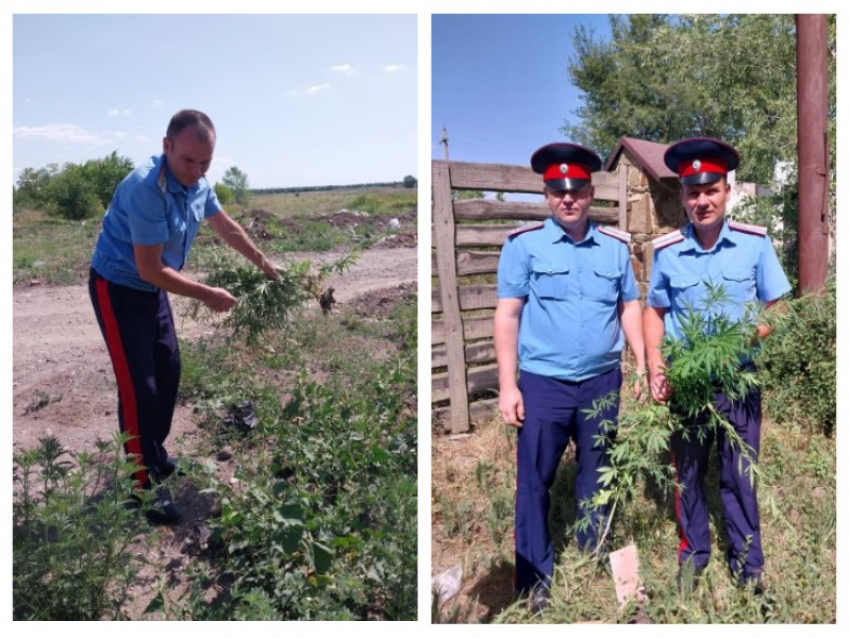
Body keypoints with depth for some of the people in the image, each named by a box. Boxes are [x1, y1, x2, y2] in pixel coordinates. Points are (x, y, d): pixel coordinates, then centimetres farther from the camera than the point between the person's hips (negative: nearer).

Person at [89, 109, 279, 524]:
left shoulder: (198, 183, -7)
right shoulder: (146, 189, -32)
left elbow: (225, 226, 12)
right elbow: (150, 269, -29)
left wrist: (263, 263, 17)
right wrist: (207, 295, -23)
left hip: (153, 287, 8)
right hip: (118, 288, -8)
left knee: (168, 370, 15)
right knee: (138, 386, -7)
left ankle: (154, 456, 33)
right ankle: (143, 485, 4)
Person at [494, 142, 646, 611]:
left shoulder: (616, 246, 5)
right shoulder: (523, 244, -5)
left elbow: (630, 308, 11)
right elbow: (507, 316, -6)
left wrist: (644, 367, 3)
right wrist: (507, 386, -10)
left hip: (603, 382, 3)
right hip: (543, 383, -3)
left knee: (597, 476, 17)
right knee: (534, 481, 5)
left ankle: (594, 563, 37)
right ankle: (535, 578, 22)